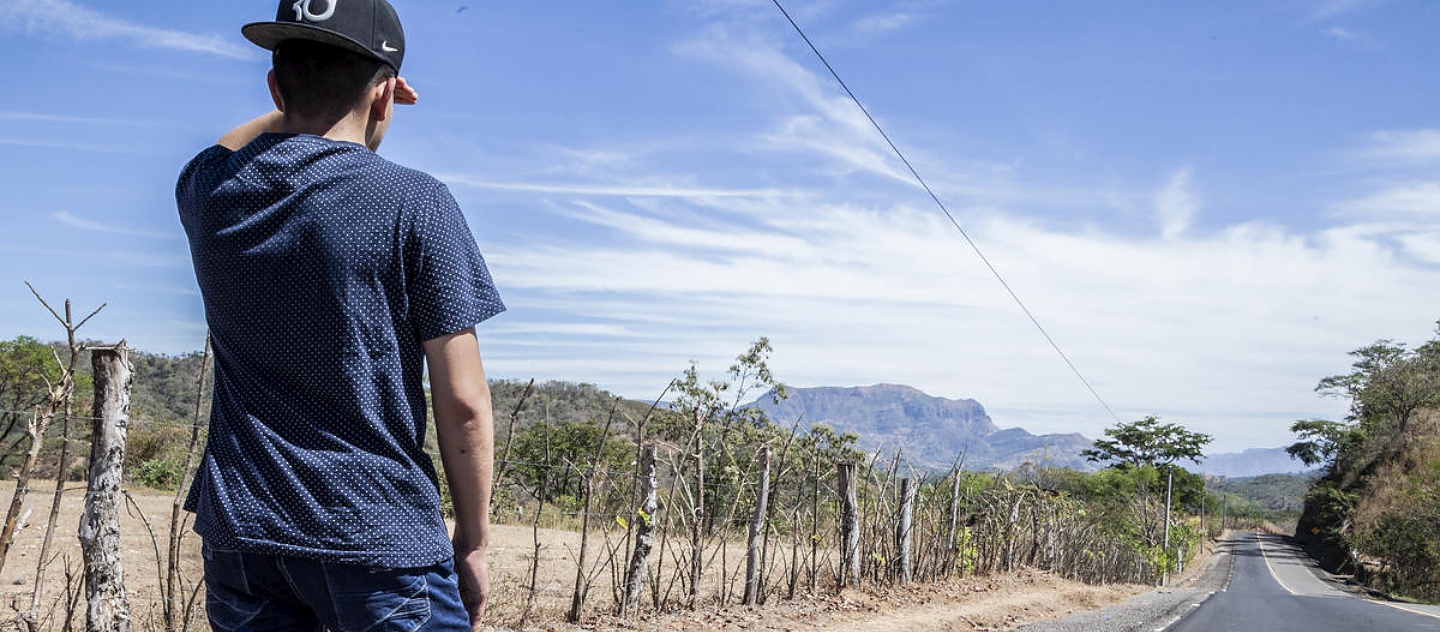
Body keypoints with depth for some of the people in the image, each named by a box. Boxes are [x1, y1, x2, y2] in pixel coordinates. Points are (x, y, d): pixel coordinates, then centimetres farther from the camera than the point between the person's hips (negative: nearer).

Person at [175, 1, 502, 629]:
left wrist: (311, 103, 24)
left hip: (238, 530, 5)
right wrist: (473, 542, -2)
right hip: (380, 537, -4)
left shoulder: (208, 190, 2)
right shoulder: (415, 205, -12)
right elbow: (463, 402, -12)